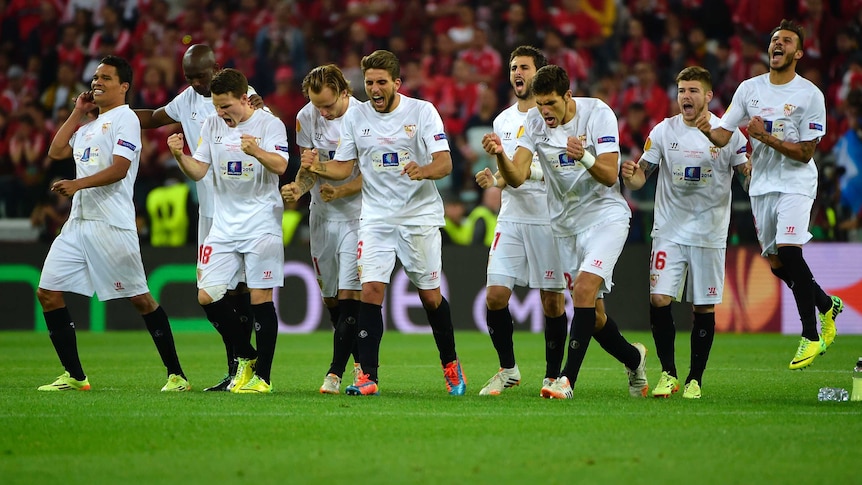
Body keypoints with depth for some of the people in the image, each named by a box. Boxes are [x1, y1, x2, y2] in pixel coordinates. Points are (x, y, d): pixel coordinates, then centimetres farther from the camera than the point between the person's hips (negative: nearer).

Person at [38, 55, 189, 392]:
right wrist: (78, 112, 16)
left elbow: (119, 169, -16)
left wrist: (78, 184, -27)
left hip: (112, 223, -9)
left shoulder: (125, 119, -5)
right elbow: (56, 151, 17)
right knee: (48, 292, 1)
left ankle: (176, 374, -1)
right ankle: (74, 376, 7)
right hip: (78, 222, 9)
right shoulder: (90, 125, 22)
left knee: (140, 298, -7)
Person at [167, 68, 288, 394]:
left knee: (260, 296, -7)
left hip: (261, 225, -5)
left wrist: (256, 152, -39)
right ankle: (245, 358, 17)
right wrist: (180, 156, -14)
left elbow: (280, 166, -20)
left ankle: (262, 376, 0)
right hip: (224, 226, 5)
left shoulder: (270, 124, -6)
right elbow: (198, 171, 7)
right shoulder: (212, 125, 8)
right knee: (207, 296, -2)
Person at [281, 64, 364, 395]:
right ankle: (360, 361, 24)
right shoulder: (306, 117, 0)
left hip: (356, 214, -5)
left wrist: (339, 191, -28)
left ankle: (336, 373, -14)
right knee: (330, 296, 8)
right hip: (322, 216, 5)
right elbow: (309, 166, 8)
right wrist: (298, 187, -13)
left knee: (349, 293, -13)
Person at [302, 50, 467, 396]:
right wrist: (318, 167, -13)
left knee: (431, 296, 4)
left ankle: (451, 365, 26)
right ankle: (367, 377, -13)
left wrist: (424, 170, -34)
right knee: (371, 290, -13)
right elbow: (344, 167, 8)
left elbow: (445, 163, -12)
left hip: (420, 215, -2)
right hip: (375, 217, 2)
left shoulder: (422, 111, -5)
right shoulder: (355, 116, 3)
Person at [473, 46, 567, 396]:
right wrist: (494, 179, 4)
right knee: (495, 295, -4)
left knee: (552, 300, -1)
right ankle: (508, 370, 12)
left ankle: (553, 375, 10)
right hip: (511, 219, 5)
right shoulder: (503, 121, 17)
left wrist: (528, 170, -22)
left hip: (549, 219, -5)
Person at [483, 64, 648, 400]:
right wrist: (500, 155, -35)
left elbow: (610, 175, -21)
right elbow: (517, 177, -14)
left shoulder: (597, 114, -15)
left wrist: (585, 157, -41)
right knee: (591, 312, 6)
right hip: (565, 223, 5)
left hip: (605, 215, -5)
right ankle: (633, 359, 33)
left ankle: (568, 379, -25)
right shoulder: (533, 121, -5)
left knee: (585, 289, -24)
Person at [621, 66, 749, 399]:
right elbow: (641, 175, 4)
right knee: (659, 300, -11)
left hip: (710, 234, -1)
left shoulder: (728, 133, -1)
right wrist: (630, 176, -19)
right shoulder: (663, 131, 3)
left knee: (704, 307, 1)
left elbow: (750, 176, -2)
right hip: (669, 231, 1)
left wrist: (752, 170, -25)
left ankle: (695, 378, 14)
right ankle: (668, 374, 4)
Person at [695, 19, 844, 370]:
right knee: (777, 263, 7)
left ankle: (811, 336, -12)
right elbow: (724, 135, 2)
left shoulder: (810, 95, -8)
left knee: (789, 251, -22)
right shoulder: (749, 89, 6)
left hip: (796, 184, -5)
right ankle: (827, 305, 33)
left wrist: (767, 137, -21)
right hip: (761, 184, 6)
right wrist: (708, 130, -20)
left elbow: (805, 153, -11)